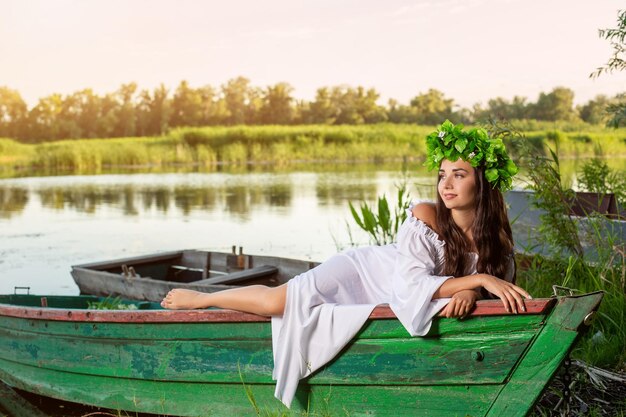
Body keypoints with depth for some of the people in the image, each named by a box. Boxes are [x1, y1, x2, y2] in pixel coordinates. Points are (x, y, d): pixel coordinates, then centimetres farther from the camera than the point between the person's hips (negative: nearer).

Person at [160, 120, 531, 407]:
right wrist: (479, 278, -40)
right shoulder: (425, 216, -28)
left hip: (393, 306, 4)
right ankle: (200, 298, 11)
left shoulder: (497, 238, -16)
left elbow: (502, 284, -6)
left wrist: (469, 292, -29)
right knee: (278, 301, -18)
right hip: (366, 271, -4)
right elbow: (413, 285, -34)